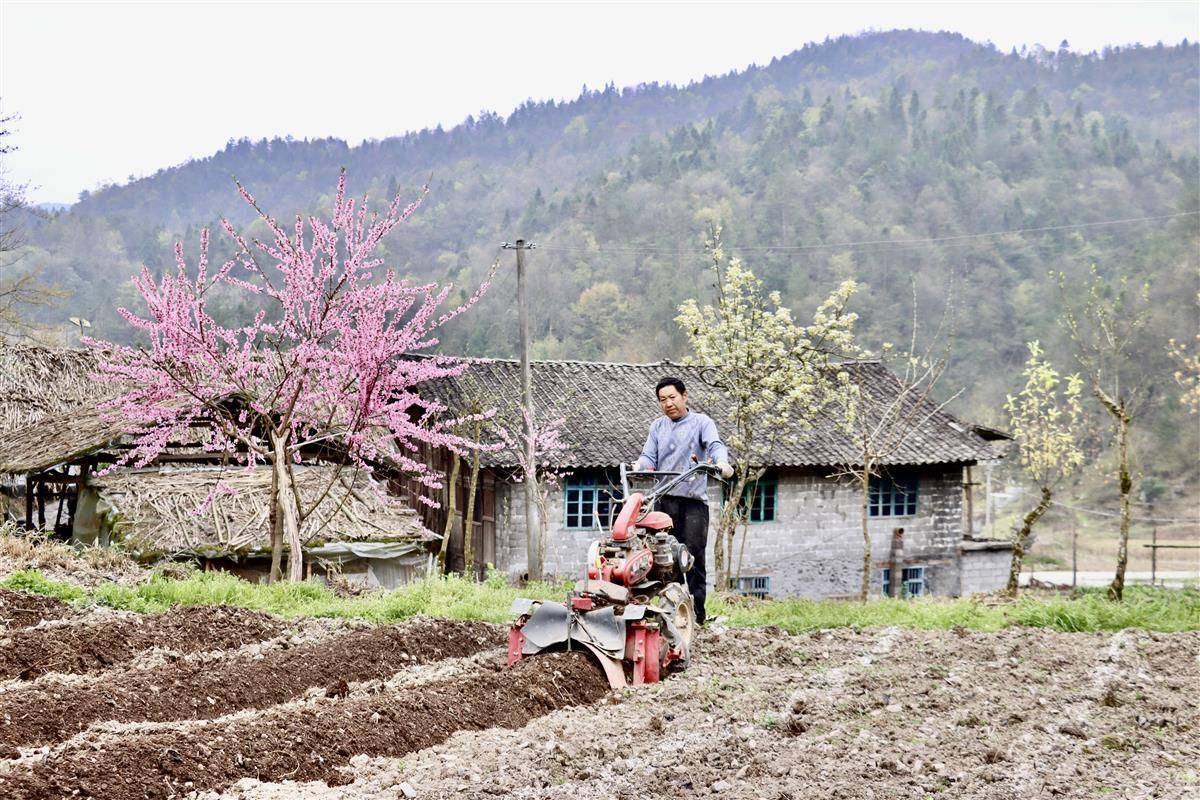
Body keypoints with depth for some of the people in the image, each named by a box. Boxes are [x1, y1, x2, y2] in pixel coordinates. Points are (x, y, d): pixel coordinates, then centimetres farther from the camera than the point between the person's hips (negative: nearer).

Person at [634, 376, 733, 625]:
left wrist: (721, 462, -32)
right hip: (664, 499, 4)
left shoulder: (701, 423, 7)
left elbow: (715, 445, -10)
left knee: (693, 557, -8)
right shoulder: (657, 427, 20)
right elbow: (649, 456, 11)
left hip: (693, 501, -4)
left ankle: (695, 613, -7)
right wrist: (639, 465, -13)